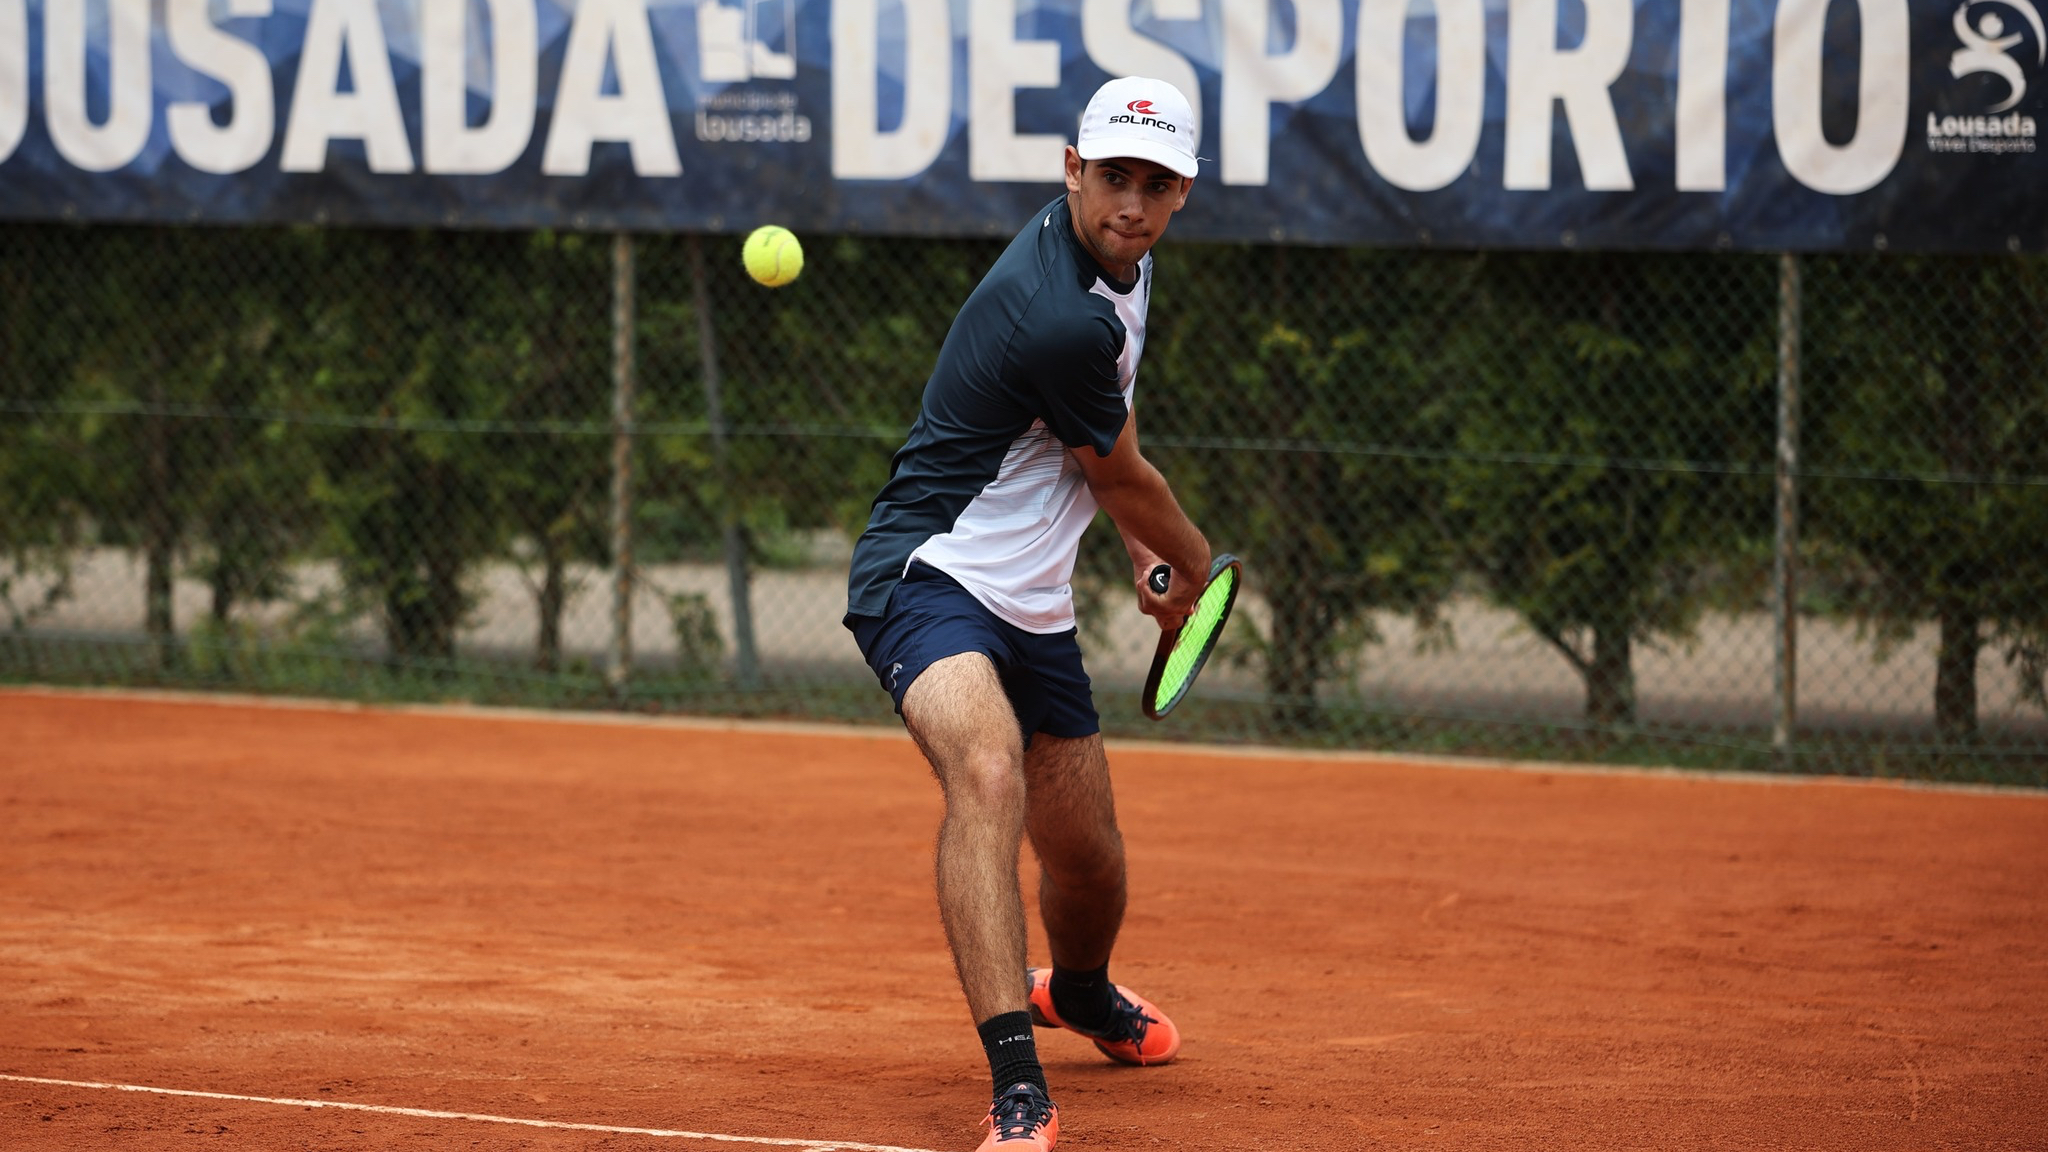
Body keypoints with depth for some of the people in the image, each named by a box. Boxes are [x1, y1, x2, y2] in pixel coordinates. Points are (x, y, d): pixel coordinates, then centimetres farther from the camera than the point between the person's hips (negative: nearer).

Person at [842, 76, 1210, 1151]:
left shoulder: (1120, 261, 5)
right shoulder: (1061, 318, -25)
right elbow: (1124, 478, -7)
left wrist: (1142, 547, 25)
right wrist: (1194, 561, 11)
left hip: (1032, 605, 9)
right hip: (928, 578, -9)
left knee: (1089, 860, 15)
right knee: (988, 774, -35)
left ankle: (1081, 992, 51)